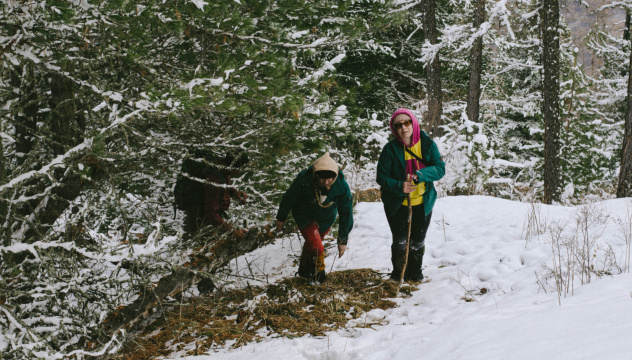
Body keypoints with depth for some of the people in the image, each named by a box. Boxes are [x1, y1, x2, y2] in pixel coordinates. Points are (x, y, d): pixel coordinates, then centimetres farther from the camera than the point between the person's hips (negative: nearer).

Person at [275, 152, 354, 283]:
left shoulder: (342, 187, -31)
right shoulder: (304, 180, -37)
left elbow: (346, 214, -16)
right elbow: (289, 198, -16)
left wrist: (343, 240, -10)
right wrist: (281, 218, 0)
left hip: (326, 219, 3)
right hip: (305, 217, -3)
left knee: (311, 244, 23)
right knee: (316, 247, -15)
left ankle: (304, 270, 50)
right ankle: (318, 273, 13)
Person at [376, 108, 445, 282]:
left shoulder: (427, 144, -9)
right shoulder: (390, 148, -14)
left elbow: (440, 169, -10)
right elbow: (382, 177, -10)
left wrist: (420, 175, -28)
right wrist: (399, 186, -29)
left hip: (423, 202, 2)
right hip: (397, 203, -2)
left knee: (418, 241, 12)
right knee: (400, 241, -1)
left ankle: (415, 272, 32)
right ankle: (398, 273, 20)